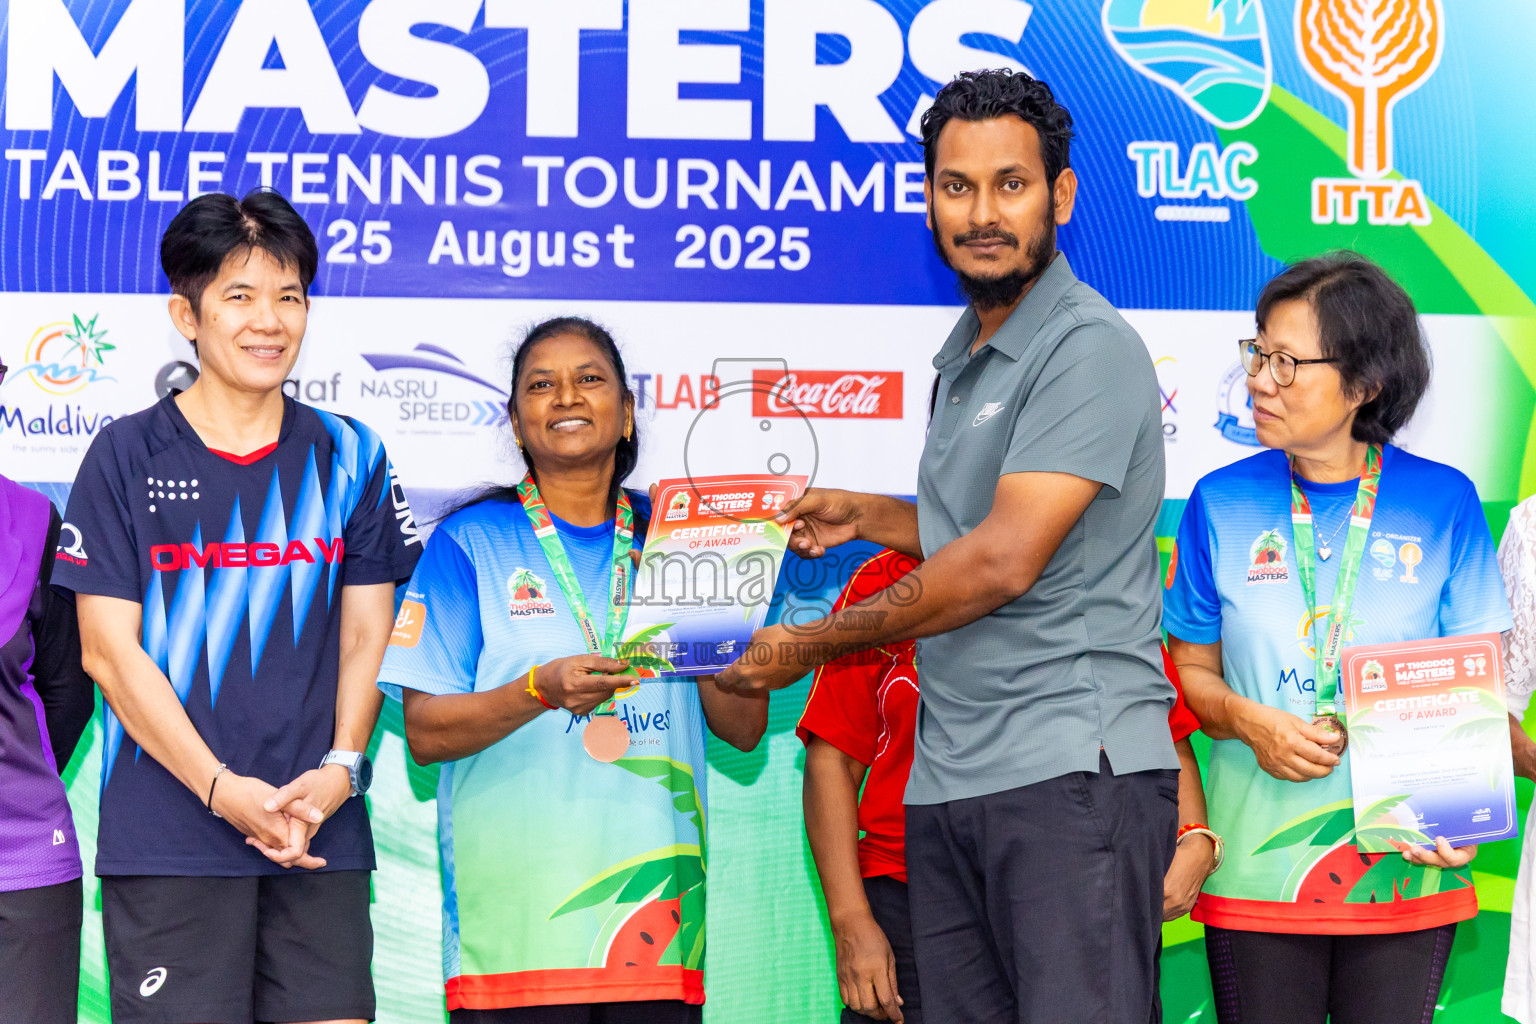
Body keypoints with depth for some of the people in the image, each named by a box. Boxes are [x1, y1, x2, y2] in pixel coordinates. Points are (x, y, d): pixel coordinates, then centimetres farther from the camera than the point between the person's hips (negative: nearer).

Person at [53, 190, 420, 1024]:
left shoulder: (348, 456, 10)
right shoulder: (126, 456, 2)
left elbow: (366, 633, 9)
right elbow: (109, 649, -2)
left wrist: (340, 768, -8)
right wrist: (222, 789, -11)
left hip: (321, 833, 2)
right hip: (166, 838, -2)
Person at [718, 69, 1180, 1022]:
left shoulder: (1090, 349, -10)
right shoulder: (966, 359, 20)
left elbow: (1003, 562, -17)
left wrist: (812, 642, -9)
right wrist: (864, 517, 22)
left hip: (1070, 769, -8)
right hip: (948, 779, 9)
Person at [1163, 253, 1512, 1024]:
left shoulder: (1442, 502, 0)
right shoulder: (1221, 503, 2)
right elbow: (1190, 670, 8)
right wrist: (1246, 720, -13)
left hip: (1404, 867, 0)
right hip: (1257, 868, 1)